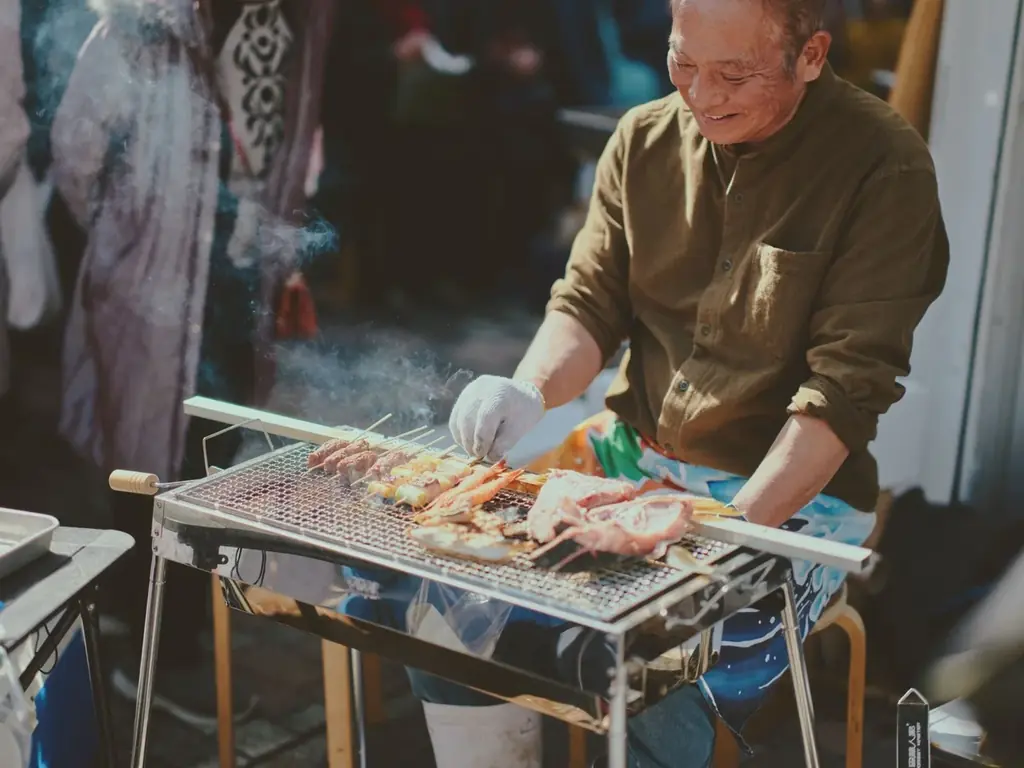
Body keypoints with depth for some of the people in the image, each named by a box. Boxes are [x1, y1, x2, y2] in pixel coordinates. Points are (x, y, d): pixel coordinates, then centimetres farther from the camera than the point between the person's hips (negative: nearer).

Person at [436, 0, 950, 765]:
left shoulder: (883, 166, -13)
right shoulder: (645, 140, 3)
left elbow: (846, 386, -17)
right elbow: (588, 303, 7)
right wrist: (528, 391, -15)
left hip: (792, 493, -5)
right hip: (633, 454, 5)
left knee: (662, 700, -28)